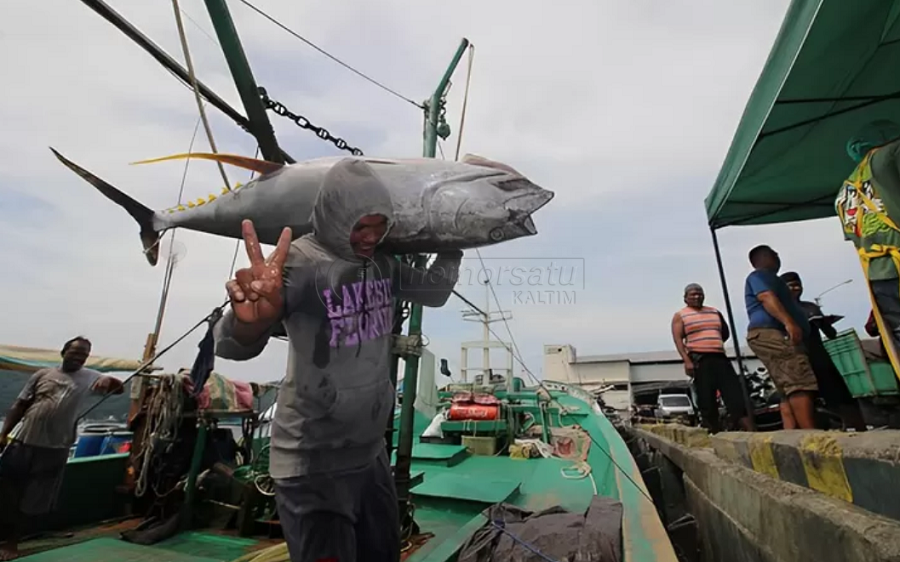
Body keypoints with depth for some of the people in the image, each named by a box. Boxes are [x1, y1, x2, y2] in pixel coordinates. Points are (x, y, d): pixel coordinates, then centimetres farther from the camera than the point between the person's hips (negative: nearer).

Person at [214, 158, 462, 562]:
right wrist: (252, 319, -51)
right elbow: (233, 346, -30)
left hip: (371, 453, 7)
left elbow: (434, 291, 13)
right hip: (313, 465, -7)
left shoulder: (383, 263, 0)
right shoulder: (302, 261, -21)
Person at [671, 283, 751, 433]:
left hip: (720, 358, 5)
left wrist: (714, 344, 14)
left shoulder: (715, 312, 19)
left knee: (736, 395, -2)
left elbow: (726, 333, 29)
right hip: (699, 360, -4)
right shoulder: (680, 316, 5)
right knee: (707, 401, -4)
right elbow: (678, 340, -5)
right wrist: (687, 361, -17)